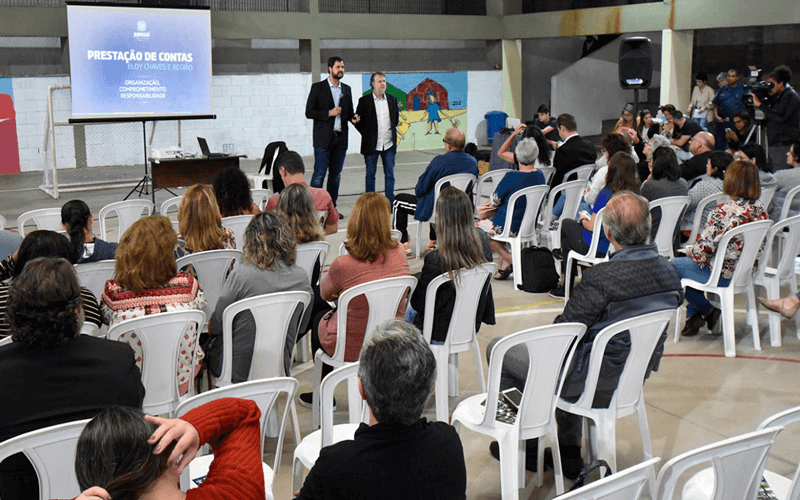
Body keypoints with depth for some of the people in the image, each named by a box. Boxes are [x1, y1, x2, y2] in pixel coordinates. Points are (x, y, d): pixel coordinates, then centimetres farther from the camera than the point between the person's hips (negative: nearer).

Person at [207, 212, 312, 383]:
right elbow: (301, 326, 7)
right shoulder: (301, 277, -7)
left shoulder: (241, 273, -21)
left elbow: (215, 326, -12)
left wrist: (211, 327, 11)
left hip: (238, 371, -4)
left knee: (209, 344, 28)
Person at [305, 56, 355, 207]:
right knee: (319, 175, -7)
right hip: (323, 139, -5)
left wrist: (353, 118, -1)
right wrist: (329, 113, -15)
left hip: (341, 138, 5)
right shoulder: (318, 88, -1)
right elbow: (309, 112, -5)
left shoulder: (346, 89, 14)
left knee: (336, 175, 9)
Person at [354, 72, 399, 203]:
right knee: (370, 175, 5)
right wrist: (367, 134, -4)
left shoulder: (392, 99, 6)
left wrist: (392, 132, 11)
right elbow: (358, 121, 1)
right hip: (372, 145, -3)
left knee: (390, 174, 5)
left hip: (389, 144, 3)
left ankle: (390, 202, 13)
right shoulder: (364, 101, -3)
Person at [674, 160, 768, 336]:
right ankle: (693, 315, 31)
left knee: (674, 265, 13)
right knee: (688, 262, 27)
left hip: (723, 276, -8)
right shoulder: (760, 209, -4)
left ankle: (708, 310, 21)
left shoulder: (722, 212, -27)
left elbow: (702, 250, -25)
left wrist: (690, 252, 0)